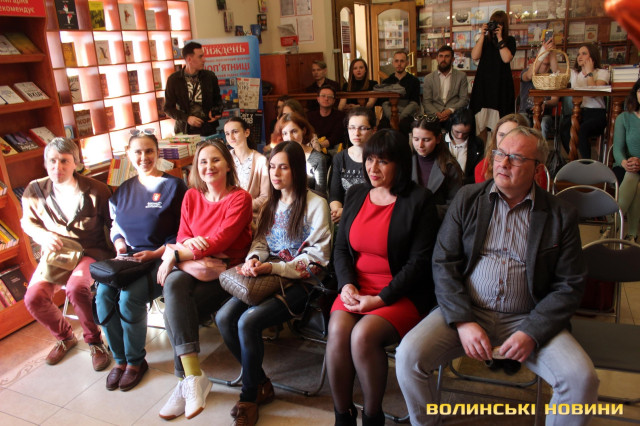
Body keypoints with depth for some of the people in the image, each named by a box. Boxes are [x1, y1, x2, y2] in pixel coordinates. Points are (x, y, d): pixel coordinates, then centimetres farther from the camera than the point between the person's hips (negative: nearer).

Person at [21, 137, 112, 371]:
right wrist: (43, 235, -6)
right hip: (54, 253, 4)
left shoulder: (96, 190, -8)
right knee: (34, 298, -19)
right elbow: (27, 222, 15)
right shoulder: (35, 191, -1)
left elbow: (113, 223, 2)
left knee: (76, 288, -33)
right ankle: (65, 337, 14)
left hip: (90, 252, -3)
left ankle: (95, 341, -6)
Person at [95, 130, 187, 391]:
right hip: (128, 257, 5)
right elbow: (115, 227, 23)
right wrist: (120, 245, 2)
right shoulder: (123, 191, 16)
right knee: (103, 294, -21)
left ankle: (135, 361, -3)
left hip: (161, 259, -5)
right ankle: (120, 359, -1)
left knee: (129, 297, -28)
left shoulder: (174, 186, -1)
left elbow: (182, 233, -6)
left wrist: (155, 253, -16)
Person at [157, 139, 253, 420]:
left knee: (174, 312, -25)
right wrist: (190, 251, -16)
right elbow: (182, 238, 8)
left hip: (225, 271, -4)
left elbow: (220, 241, -14)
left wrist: (175, 254, -15)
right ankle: (193, 377, -30)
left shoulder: (240, 198, -5)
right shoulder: (191, 197, 12)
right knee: (173, 284, -30)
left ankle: (188, 380, -9)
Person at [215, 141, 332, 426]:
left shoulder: (315, 204, -6)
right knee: (224, 317, -16)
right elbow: (261, 241, 15)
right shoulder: (272, 204, 18)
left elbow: (316, 256, -11)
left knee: (248, 322, -26)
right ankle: (261, 384, 3)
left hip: (299, 281, -7)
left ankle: (250, 395, -2)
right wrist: (253, 259, -9)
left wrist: (273, 268, -20)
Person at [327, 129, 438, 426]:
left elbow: (419, 262, -10)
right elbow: (341, 248, 11)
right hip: (357, 287, 4)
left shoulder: (419, 200, -5)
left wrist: (380, 299, -17)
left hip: (402, 293, -4)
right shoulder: (356, 194, 12)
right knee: (337, 330, -24)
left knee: (363, 334, -28)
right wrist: (347, 285, -7)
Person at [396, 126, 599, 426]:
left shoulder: (561, 215, 2)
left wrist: (531, 333, -12)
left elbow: (569, 285, 2)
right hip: (466, 312, 0)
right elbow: (443, 263, -1)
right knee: (408, 355, -21)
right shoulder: (467, 198, 4)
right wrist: (463, 322, -12)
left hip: (527, 320, 0)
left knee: (581, 378, -23)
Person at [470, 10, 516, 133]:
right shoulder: (484, 39, 14)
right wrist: (482, 35, -4)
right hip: (483, 82, 2)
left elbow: (506, 58, -9)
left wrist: (500, 38, -7)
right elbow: (475, 56, -2)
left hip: (501, 83, -2)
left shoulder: (510, 40, 9)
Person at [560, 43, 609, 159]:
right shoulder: (573, 73, 21)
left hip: (596, 114, -3)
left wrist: (589, 72, -3)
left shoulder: (602, 73, 5)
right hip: (578, 113, 4)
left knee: (583, 129, -36)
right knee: (564, 126, -31)